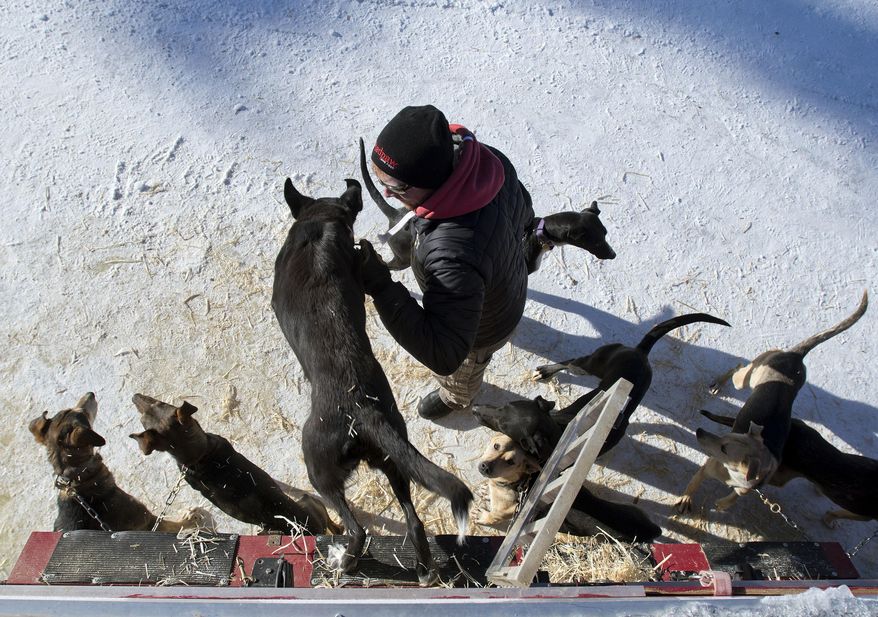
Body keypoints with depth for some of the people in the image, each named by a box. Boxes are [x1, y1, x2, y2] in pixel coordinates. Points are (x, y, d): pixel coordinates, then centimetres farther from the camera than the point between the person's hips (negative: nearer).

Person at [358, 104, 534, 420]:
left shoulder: (453, 257, -54)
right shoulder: (486, 157, -29)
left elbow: (445, 356, -47)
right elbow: (522, 208, -6)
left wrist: (379, 285, -51)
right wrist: (516, 234, 18)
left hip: (482, 330, -6)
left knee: (458, 373, 31)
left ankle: (457, 398, 68)